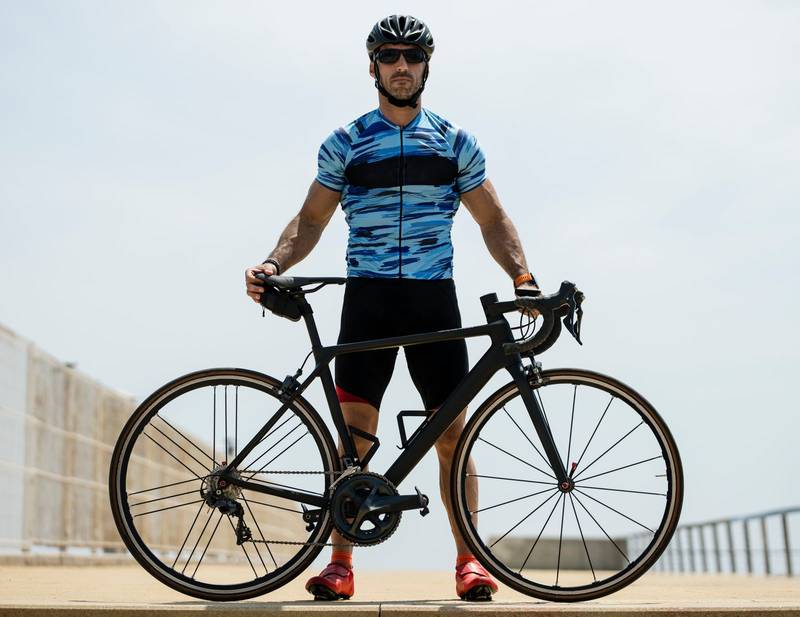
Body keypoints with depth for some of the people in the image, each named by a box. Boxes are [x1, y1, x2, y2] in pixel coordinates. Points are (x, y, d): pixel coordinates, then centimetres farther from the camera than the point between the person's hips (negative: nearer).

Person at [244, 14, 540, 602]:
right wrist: (274, 263, -9)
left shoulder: (456, 142, 10)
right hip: (368, 297, 0)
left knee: (452, 433, 0)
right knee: (354, 432, -3)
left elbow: (492, 218, 9)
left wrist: (522, 274, -6)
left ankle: (469, 561, 9)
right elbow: (312, 218, 8)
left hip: (434, 298, 1)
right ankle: (340, 563, 4)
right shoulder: (345, 144, 8)